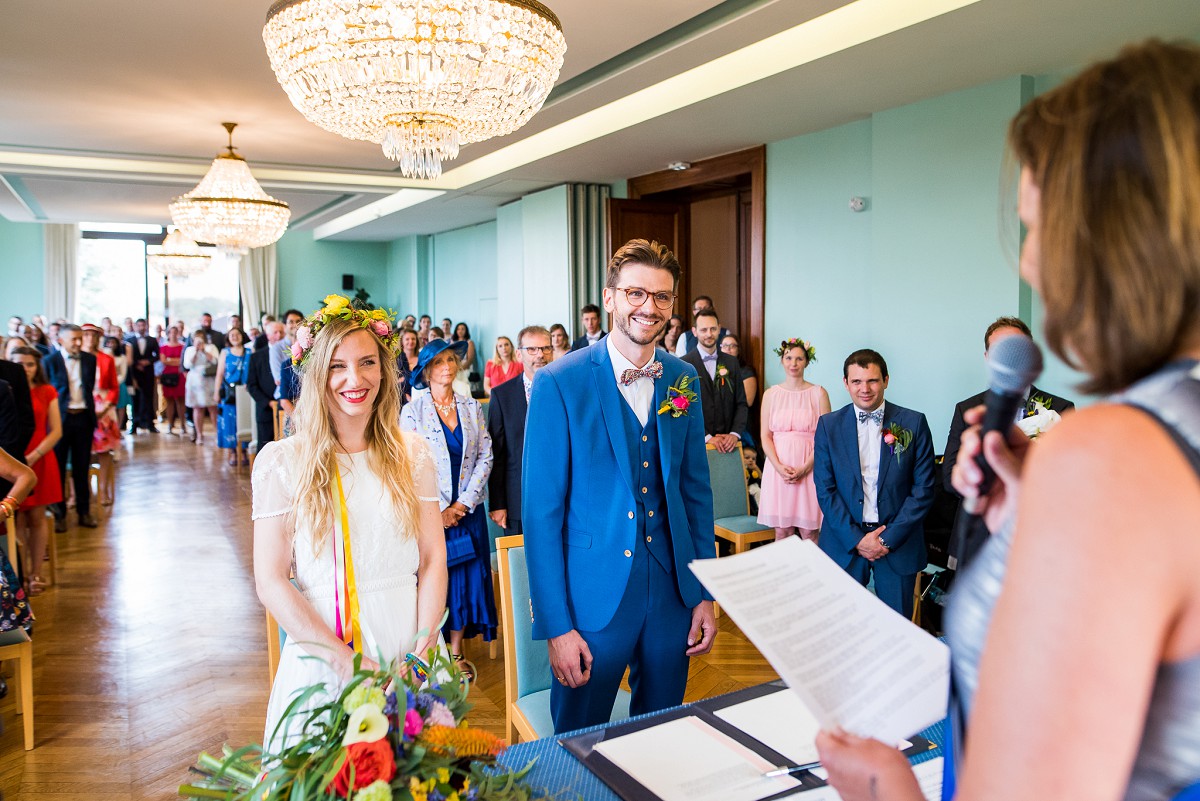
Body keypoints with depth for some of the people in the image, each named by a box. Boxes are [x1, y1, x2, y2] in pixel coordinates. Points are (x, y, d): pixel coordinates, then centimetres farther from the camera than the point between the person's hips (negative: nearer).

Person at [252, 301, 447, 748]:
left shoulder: (412, 454, 5)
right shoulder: (281, 460, -3)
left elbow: (433, 560, 3)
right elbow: (271, 581, -6)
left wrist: (422, 652, -11)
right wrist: (348, 661, -14)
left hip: (409, 655, 2)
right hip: (320, 657, -2)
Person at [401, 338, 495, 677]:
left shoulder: (472, 407, 6)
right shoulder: (412, 411, -3)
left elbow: (485, 456, 2)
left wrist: (463, 503, -8)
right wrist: (440, 509, -11)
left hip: (468, 510, 3)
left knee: (467, 579, 5)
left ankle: (457, 652, 19)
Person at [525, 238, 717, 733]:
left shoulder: (682, 380, 3)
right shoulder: (560, 383, -11)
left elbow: (696, 490, 9)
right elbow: (541, 510, -11)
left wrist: (705, 593, 8)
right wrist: (556, 625, -12)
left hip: (671, 596, 4)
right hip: (592, 598, -4)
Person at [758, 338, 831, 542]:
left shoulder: (819, 393, 2)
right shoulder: (771, 394, 8)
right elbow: (766, 436, 5)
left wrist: (805, 468, -13)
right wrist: (779, 467, -10)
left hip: (809, 469, -2)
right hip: (778, 468, 2)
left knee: (808, 531, -1)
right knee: (781, 530, 4)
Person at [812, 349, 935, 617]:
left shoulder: (913, 423, 0)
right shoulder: (829, 425, 2)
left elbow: (923, 488, -1)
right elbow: (825, 489, 0)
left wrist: (889, 539, -8)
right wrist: (856, 539, -9)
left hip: (898, 542, 0)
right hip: (844, 542, 1)